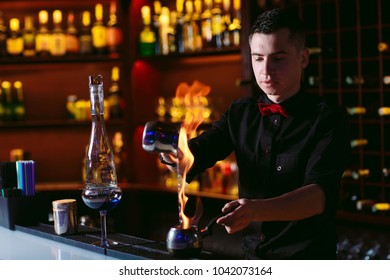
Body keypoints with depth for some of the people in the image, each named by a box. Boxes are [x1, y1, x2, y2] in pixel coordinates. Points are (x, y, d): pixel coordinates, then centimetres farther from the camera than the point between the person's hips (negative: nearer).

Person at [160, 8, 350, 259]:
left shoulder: (328, 117, -8)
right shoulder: (241, 113, 8)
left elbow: (319, 193, -20)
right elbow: (191, 158, 3)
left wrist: (256, 210, -37)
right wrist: (172, 150, -21)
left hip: (308, 261, -4)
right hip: (252, 255, 4)